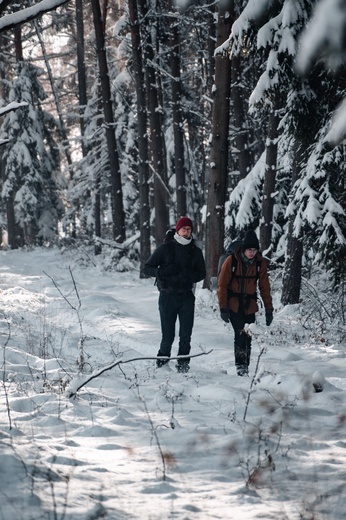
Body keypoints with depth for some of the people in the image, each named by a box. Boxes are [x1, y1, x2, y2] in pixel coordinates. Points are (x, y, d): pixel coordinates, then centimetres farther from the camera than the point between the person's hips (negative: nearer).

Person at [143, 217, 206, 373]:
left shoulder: (195, 251, 11)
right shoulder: (165, 248, 3)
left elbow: (201, 274, 13)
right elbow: (147, 268, 4)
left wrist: (188, 274, -9)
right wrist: (163, 271, -15)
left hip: (187, 297, 2)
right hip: (168, 296, -2)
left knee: (186, 335, -3)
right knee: (168, 335, -4)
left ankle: (183, 363, 7)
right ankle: (162, 361, 14)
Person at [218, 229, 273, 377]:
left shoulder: (260, 263, -1)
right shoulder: (231, 261, -10)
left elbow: (264, 287, 6)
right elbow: (222, 285, -6)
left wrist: (268, 309, 2)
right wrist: (223, 308, -11)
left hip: (250, 306, 3)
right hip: (233, 305, -3)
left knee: (248, 337, 3)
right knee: (240, 334, -15)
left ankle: (245, 366, 11)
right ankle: (241, 365, -13)